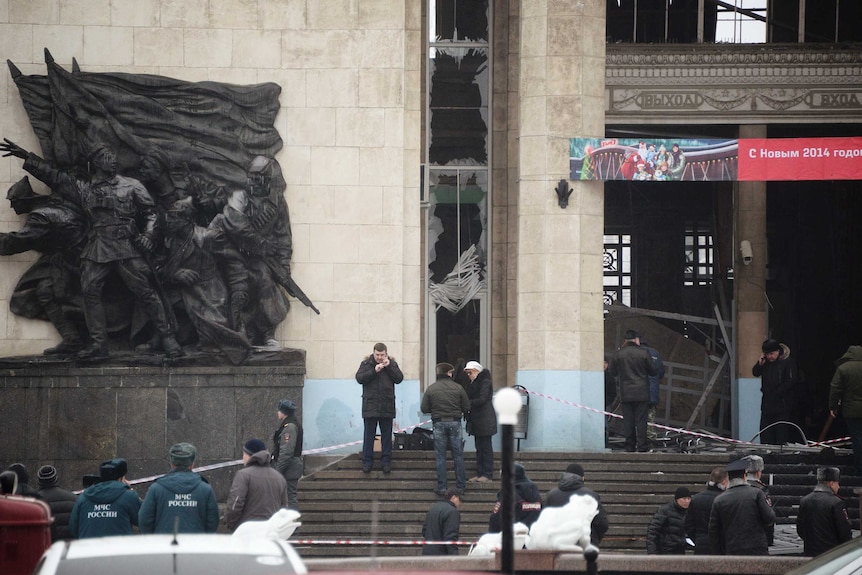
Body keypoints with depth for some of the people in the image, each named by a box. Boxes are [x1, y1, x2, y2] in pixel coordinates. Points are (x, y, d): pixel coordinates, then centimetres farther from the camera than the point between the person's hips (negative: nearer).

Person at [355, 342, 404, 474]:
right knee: (369, 435, 0)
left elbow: (399, 378, -3)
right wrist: (374, 371, -18)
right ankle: (367, 461, 5)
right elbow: (359, 378, -9)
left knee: (387, 435, 5)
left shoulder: (392, 364, 7)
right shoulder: (366, 364, 3)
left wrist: (389, 367, -12)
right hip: (370, 406, -1)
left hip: (387, 406, 1)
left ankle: (386, 461, 11)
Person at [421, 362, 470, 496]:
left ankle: (441, 487, 3)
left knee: (440, 456, 5)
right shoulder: (458, 388, -3)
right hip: (455, 422, 0)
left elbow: (424, 408, -3)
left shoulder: (431, 389, -4)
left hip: (439, 423, 0)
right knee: (458, 455, 8)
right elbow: (467, 407, 0)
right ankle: (461, 486, 10)